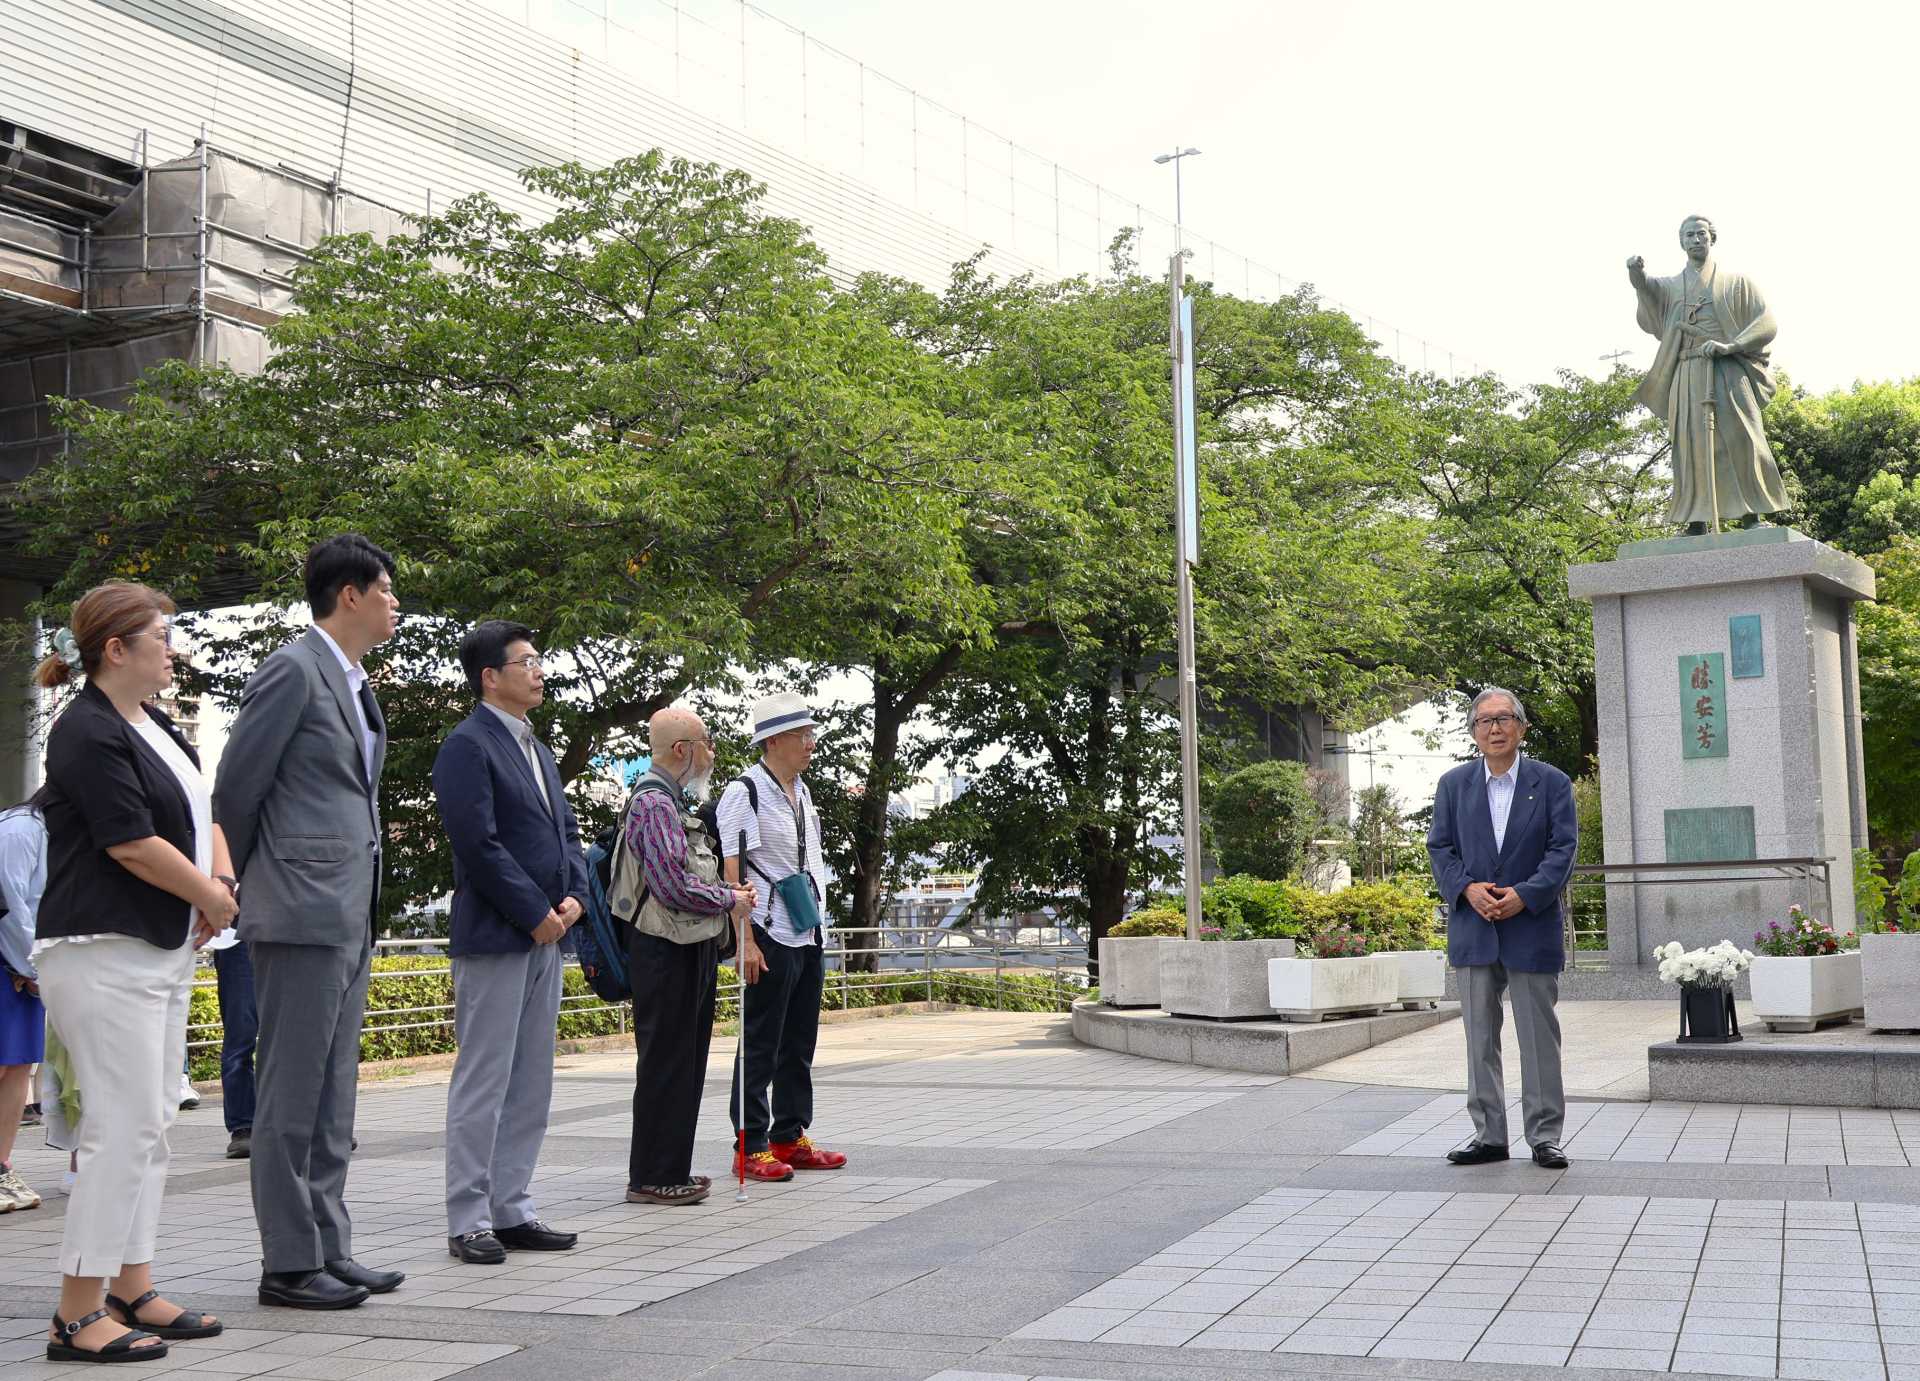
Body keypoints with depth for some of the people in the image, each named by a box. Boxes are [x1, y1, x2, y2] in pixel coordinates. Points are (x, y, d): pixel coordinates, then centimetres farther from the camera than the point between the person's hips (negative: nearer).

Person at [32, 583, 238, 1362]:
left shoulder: (157, 730, 15)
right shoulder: (88, 734, -13)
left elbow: (206, 813, 18)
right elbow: (134, 843, -17)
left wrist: (224, 882, 0)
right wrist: (210, 896, -4)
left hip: (163, 954, 10)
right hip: (104, 954, -10)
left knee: (150, 1126, 11)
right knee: (123, 1127, -11)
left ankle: (132, 1291, 17)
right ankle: (78, 1314, -5)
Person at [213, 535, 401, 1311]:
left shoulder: (354, 682, 17)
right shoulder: (294, 671, -10)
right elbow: (235, 788, -10)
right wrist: (234, 888, 1)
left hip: (349, 916, 9)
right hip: (302, 910, -9)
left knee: (332, 1094, 12)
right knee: (292, 1093, -3)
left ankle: (329, 1252, 18)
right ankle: (288, 1265, 3)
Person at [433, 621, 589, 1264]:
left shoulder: (537, 749, 19)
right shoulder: (467, 745, -10)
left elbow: (566, 830, 21)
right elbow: (478, 842, -17)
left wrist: (574, 896, 3)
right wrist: (535, 912, -14)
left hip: (545, 936, 9)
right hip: (494, 938, -9)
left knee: (531, 1084, 11)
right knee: (483, 1083, -4)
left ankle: (511, 1210, 18)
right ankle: (468, 1221, 2)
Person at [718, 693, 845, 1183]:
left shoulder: (802, 792, 16)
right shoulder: (744, 793, -10)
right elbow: (731, 872, -14)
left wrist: (820, 927, 18)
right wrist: (746, 941, -19)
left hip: (809, 934, 8)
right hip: (771, 936, -8)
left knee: (800, 1043, 13)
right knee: (760, 1045, -3)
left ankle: (791, 1138, 22)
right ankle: (751, 1147, 4)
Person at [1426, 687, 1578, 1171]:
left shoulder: (1551, 782, 2)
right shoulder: (1453, 784, 8)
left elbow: (1563, 848, -4)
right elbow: (1440, 847, 6)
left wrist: (1523, 894, -16)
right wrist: (1467, 888, -12)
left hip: (1532, 927, -2)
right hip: (1472, 928, 2)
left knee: (1539, 1036, 2)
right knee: (1480, 1037, 6)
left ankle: (1545, 1137, 9)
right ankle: (1489, 1135, 13)